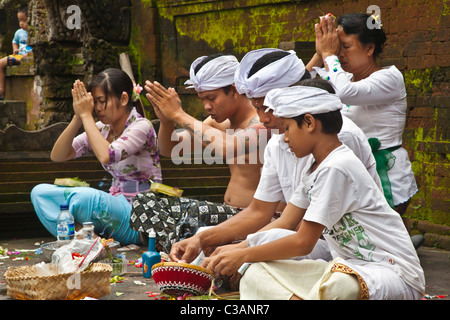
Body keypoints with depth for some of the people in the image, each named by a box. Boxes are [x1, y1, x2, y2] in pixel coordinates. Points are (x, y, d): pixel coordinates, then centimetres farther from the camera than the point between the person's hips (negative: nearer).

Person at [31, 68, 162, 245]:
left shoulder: (141, 126, -13)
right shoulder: (102, 128, 8)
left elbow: (106, 156, -31)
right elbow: (57, 156, 3)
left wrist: (86, 115, -20)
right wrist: (78, 117, -8)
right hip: (114, 205, 8)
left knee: (83, 197, -36)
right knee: (40, 192, -6)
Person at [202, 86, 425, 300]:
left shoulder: (336, 168, -19)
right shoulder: (315, 167, 12)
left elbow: (303, 242, -17)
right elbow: (284, 224, 14)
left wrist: (243, 255, -7)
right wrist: (231, 253, 5)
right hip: (352, 268, 10)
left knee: (337, 285, -44)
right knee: (255, 273, -5)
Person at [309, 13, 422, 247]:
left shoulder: (390, 78, -11)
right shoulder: (347, 78, 12)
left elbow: (347, 92, -29)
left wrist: (329, 54, -16)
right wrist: (320, 52, 0)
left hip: (387, 178, -7)